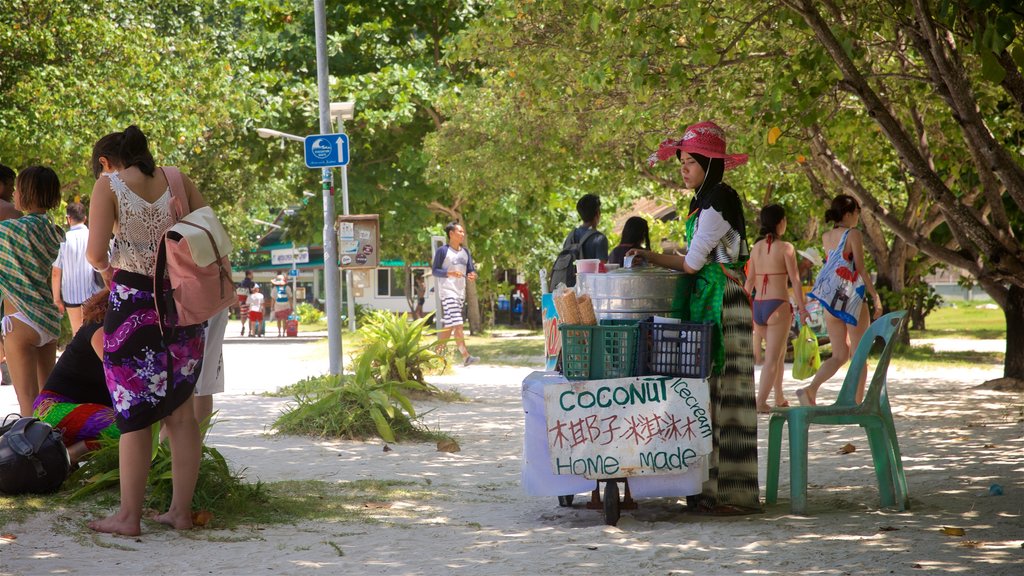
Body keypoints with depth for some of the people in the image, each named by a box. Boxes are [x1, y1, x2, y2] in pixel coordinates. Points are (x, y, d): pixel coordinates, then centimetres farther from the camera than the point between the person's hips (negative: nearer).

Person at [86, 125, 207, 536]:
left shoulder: (108, 184, -3)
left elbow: (95, 251, -11)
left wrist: (105, 267, 10)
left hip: (133, 301, -4)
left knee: (134, 412, 1)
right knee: (181, 411, 10)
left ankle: (129, 516, 4)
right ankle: (181, 510, 14)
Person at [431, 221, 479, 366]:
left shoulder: (465, 252, 15)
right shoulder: (442, 251, -4)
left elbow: (471, 270, 15)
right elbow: (434, 271, -6)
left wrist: (472, 275, -9)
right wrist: (449, 273, -22)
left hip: (461, 292, 7)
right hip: (448, 291, -7)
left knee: (448, 326, 9)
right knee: (457, 324, -15)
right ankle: (466, 357, -20)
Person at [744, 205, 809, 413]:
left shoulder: (756, 247, 9)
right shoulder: (785, 248, -8)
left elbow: (749, 281, 11)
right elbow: (794, 280, -9)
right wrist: (802, 308, -3)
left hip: (758, 306, 6)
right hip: (778, 306, -6)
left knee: (779, 352, 23)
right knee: (772, 358, -3)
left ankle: (779, 398, 29)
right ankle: (761, 402, -13)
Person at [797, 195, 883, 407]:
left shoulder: (826, 237, 9)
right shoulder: (853, 234, -9)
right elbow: (860, 268, -13)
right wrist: (875, 297, -11)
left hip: (831, 301, 6)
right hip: (853, 298, -6)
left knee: (839, 355, 10)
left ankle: (811, 388, -13)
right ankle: (858, 404, 7)